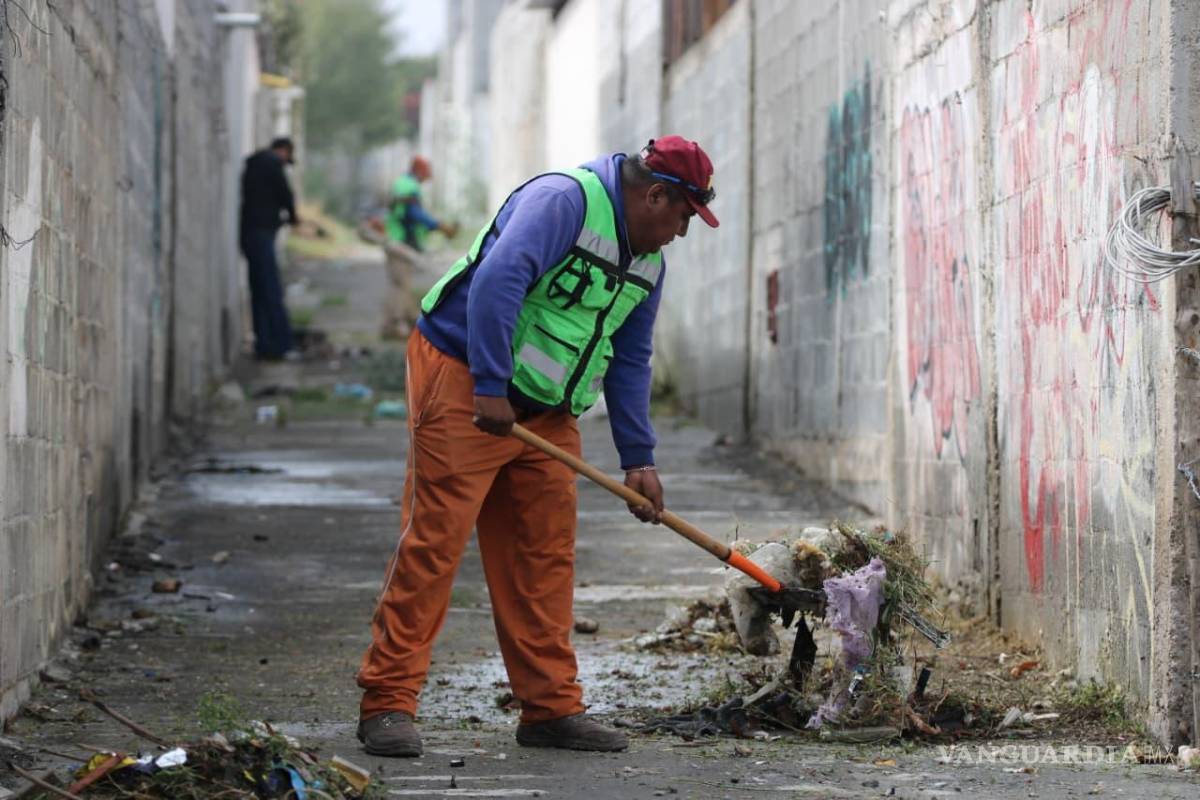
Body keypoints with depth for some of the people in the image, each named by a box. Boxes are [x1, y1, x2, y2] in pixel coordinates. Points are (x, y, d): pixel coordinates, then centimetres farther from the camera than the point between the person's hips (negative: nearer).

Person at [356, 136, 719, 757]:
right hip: (464, 383, -9)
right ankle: (387, 703, -9)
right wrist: (491, 387, -29)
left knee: (546, 555, 7)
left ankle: (551, 707, 13)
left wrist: (638, 459, 12)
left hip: (546, 414, 9)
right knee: (433, 541, -11)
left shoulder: (647, 263, 13)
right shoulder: (565, 200, -17)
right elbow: (497, 280, -29)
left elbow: (629, 363, 19)